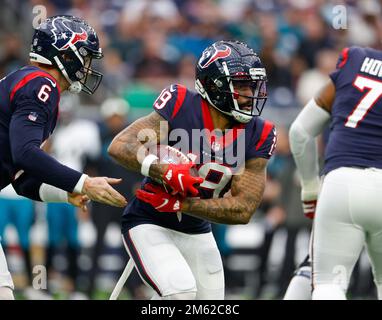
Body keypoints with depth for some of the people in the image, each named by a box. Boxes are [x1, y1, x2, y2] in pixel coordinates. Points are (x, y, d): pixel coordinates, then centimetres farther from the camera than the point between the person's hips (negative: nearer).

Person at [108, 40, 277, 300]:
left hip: (198, 233, 6)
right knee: (181, 290, -27)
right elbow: (121, 147, -24)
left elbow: (243, 210, -13)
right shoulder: (181, 106, -19)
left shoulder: (257, 135, -10)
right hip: (150, 226, -6)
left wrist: (178, 204, -22)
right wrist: (165, 172, -40)